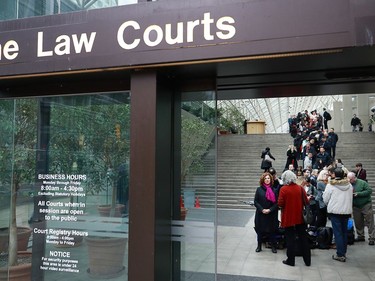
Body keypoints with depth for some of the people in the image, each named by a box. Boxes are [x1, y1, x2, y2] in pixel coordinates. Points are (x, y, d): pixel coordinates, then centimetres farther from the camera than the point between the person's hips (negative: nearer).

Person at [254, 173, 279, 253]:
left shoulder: (274, 190, 1)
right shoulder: (259, 189, -1)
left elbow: (277, 202, -1)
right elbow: (255, 202, -2)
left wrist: (270, 210, -13)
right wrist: (262, 209, -12)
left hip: (271, 215, 0)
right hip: (261, 214, 0)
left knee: (272, 231, 6)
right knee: (260, 230, 7)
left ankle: (273, 246, 20)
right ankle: (259, 246, 21)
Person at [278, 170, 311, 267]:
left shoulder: (283, 189, -14)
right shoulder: (300, 188, -4)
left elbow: (280, 204, -16)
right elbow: (306, 201, -1)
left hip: (288, 218, -3)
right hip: (300, 217, 4)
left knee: (290, 239, 6)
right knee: (303, 238, 13)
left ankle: (290, 260, 12)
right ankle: (307, 260, 21)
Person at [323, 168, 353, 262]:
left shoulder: (330, 185, -10)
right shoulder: (349, 185, 3)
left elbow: (325, 199, -4)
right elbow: (351, 198, 12)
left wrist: (329, 205, 16)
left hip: (335, 211, -4)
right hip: (347, 211, 4)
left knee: (338, 232, -1)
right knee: (344, 232, 14)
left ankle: (340, 255, -1)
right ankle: (344, 252, 22)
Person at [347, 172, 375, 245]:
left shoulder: (362, 183, -11)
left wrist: (358, 194, -21)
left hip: (366, 205, -4)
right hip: (356, 207, 4)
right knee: (358, 223, 12)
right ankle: (360, 236, 27)